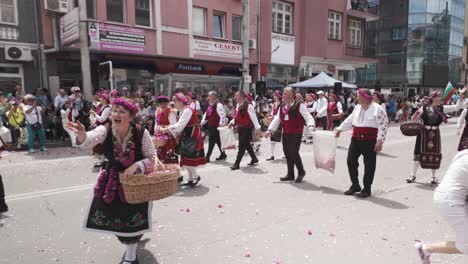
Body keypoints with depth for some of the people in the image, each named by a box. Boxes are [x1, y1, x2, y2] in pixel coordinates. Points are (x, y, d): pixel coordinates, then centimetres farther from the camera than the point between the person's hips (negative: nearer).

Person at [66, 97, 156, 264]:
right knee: (112, 213, 12)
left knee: (134, 216, 3)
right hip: (112, 178, 3)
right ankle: (133, 238, 47)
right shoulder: (105, 130, -20)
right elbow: (91, 139, -43)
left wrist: (136, 165, -33)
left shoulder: (141, 132, -24)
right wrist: (82, 135, -65)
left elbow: (152, 158, -16)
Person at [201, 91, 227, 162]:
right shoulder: (210, 106, 15)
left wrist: (221, 124, -28)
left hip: (216, 127, -9)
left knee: (211, 141, -6)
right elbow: (206, 114, 23)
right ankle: (223, 155, 27)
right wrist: (203, 122, 13)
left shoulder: (218, 105, -14)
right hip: (210, 127, 9)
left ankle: (207, 157, -1)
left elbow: (222, 115, -23)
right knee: (217, 141, 16)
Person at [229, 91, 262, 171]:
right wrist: (232, 122, 5)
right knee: (246, 145, 19)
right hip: (240, 128, 9)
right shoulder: (238, 105, 9)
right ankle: (254, 158, 35)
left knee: (242, 146, -4)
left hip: (247, 128, -9)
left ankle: (237, 163, 3)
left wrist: (258, 128, -23)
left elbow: (253, 117, -20)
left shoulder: (248, 106, -18)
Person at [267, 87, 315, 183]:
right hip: (285, 134, 7)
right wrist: (270, 130, 8)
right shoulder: (282, 107, 11)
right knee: (287, 153, 10)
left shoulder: (299, 106, -9)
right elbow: (277, 119, 15)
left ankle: (301, 172, 15)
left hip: (296, 134, -6)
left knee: (294, 152, -10)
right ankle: (290, 175, 23)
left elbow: (308, 117, -13)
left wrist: (311, 126, -30)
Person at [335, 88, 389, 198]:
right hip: (356, 139, 7)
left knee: (369, 165, 2)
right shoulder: (357, 107, 12)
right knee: (351, 161, 5)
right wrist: (340, 129, 24)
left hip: (370, 141, -7)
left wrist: (380, 141, -19)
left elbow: (383, 126, -14)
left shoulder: (377, 109, -10)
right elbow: (349, 120, 23)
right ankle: (355, 185, 21)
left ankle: (367, 189, 16)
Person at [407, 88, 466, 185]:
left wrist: (461, 96, -8)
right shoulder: (424, 108, -6)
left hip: (435, 133, 3)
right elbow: (414, 118, 2)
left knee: (435, 154, 8)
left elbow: (457, 107, -1)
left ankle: (433, 176, 22)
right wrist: (415, 116, -20)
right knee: (419, 153, 1)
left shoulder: (442, 108, 3)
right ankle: (413, 175, 12)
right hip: (424, 133, -3)